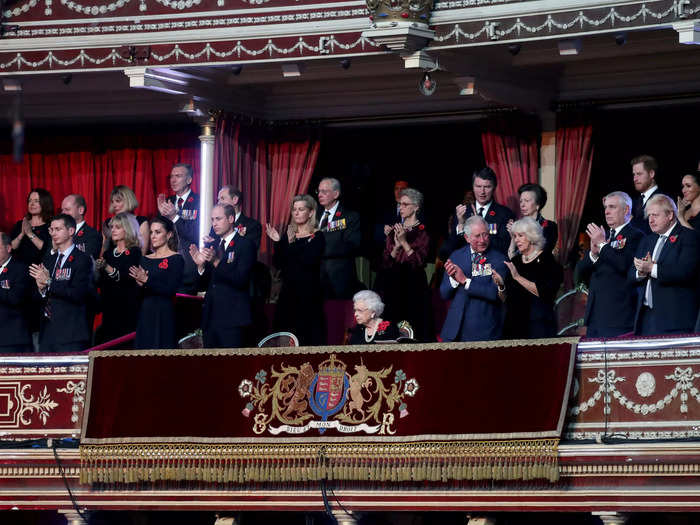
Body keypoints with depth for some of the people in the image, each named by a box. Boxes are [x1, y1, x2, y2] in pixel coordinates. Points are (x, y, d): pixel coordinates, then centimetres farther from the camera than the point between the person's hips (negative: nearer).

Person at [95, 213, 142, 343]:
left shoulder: (135, 252, -2)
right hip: (109, 308, 6)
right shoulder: (109, 254, 16)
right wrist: (98, 269, -5)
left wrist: (107, 268, -23)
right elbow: (101, 283, 14)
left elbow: (128, 279, -15)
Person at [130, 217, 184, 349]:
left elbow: (171, 290, -13)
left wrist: (146, 281, -19)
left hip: (164, 314, -5)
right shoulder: (145, 259, 15)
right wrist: (139, 285, -10)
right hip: (145, 313, 5)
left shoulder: (176, 259, -2)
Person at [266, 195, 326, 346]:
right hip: (288, 292, 5)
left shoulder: (317, 237, -2)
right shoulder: (287, 236, 13)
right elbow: (278, 264, 6)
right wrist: (278, 242, -7)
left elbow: (310, 262, -15)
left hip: (308, 293, -5)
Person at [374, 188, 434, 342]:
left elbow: (420, 262, -12)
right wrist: (396, 246, -9)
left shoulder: (423, 231, -3)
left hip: (413, 285, -4)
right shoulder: (395, 230, 13)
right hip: (393, 285, 5)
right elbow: (386, 262, 8)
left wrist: (404, 242, -17)